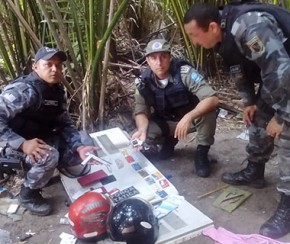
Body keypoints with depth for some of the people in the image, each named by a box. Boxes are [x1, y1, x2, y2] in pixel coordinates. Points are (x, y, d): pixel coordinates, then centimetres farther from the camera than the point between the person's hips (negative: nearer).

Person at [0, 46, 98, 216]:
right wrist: (22, 144, -41)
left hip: (42, 138, 8)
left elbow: (65, 124, 2)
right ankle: (29, 195, -8)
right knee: (48, 156, -36)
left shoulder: (57, 91, -1)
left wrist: (79, 147, -14)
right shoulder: (24, 90, -27)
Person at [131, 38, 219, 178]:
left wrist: (188, 117, -50)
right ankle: (169, 141, 13)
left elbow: (213, 99, -36)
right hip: (166, 121, 3)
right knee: (143, 137, -21)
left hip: (192, 114, -3)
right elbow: (141, 111, -10)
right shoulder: (144, 81, -17)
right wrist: (142, 129, -33)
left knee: (208, 112, -35)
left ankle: (202, 152, -8)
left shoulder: (184, 72, -29)